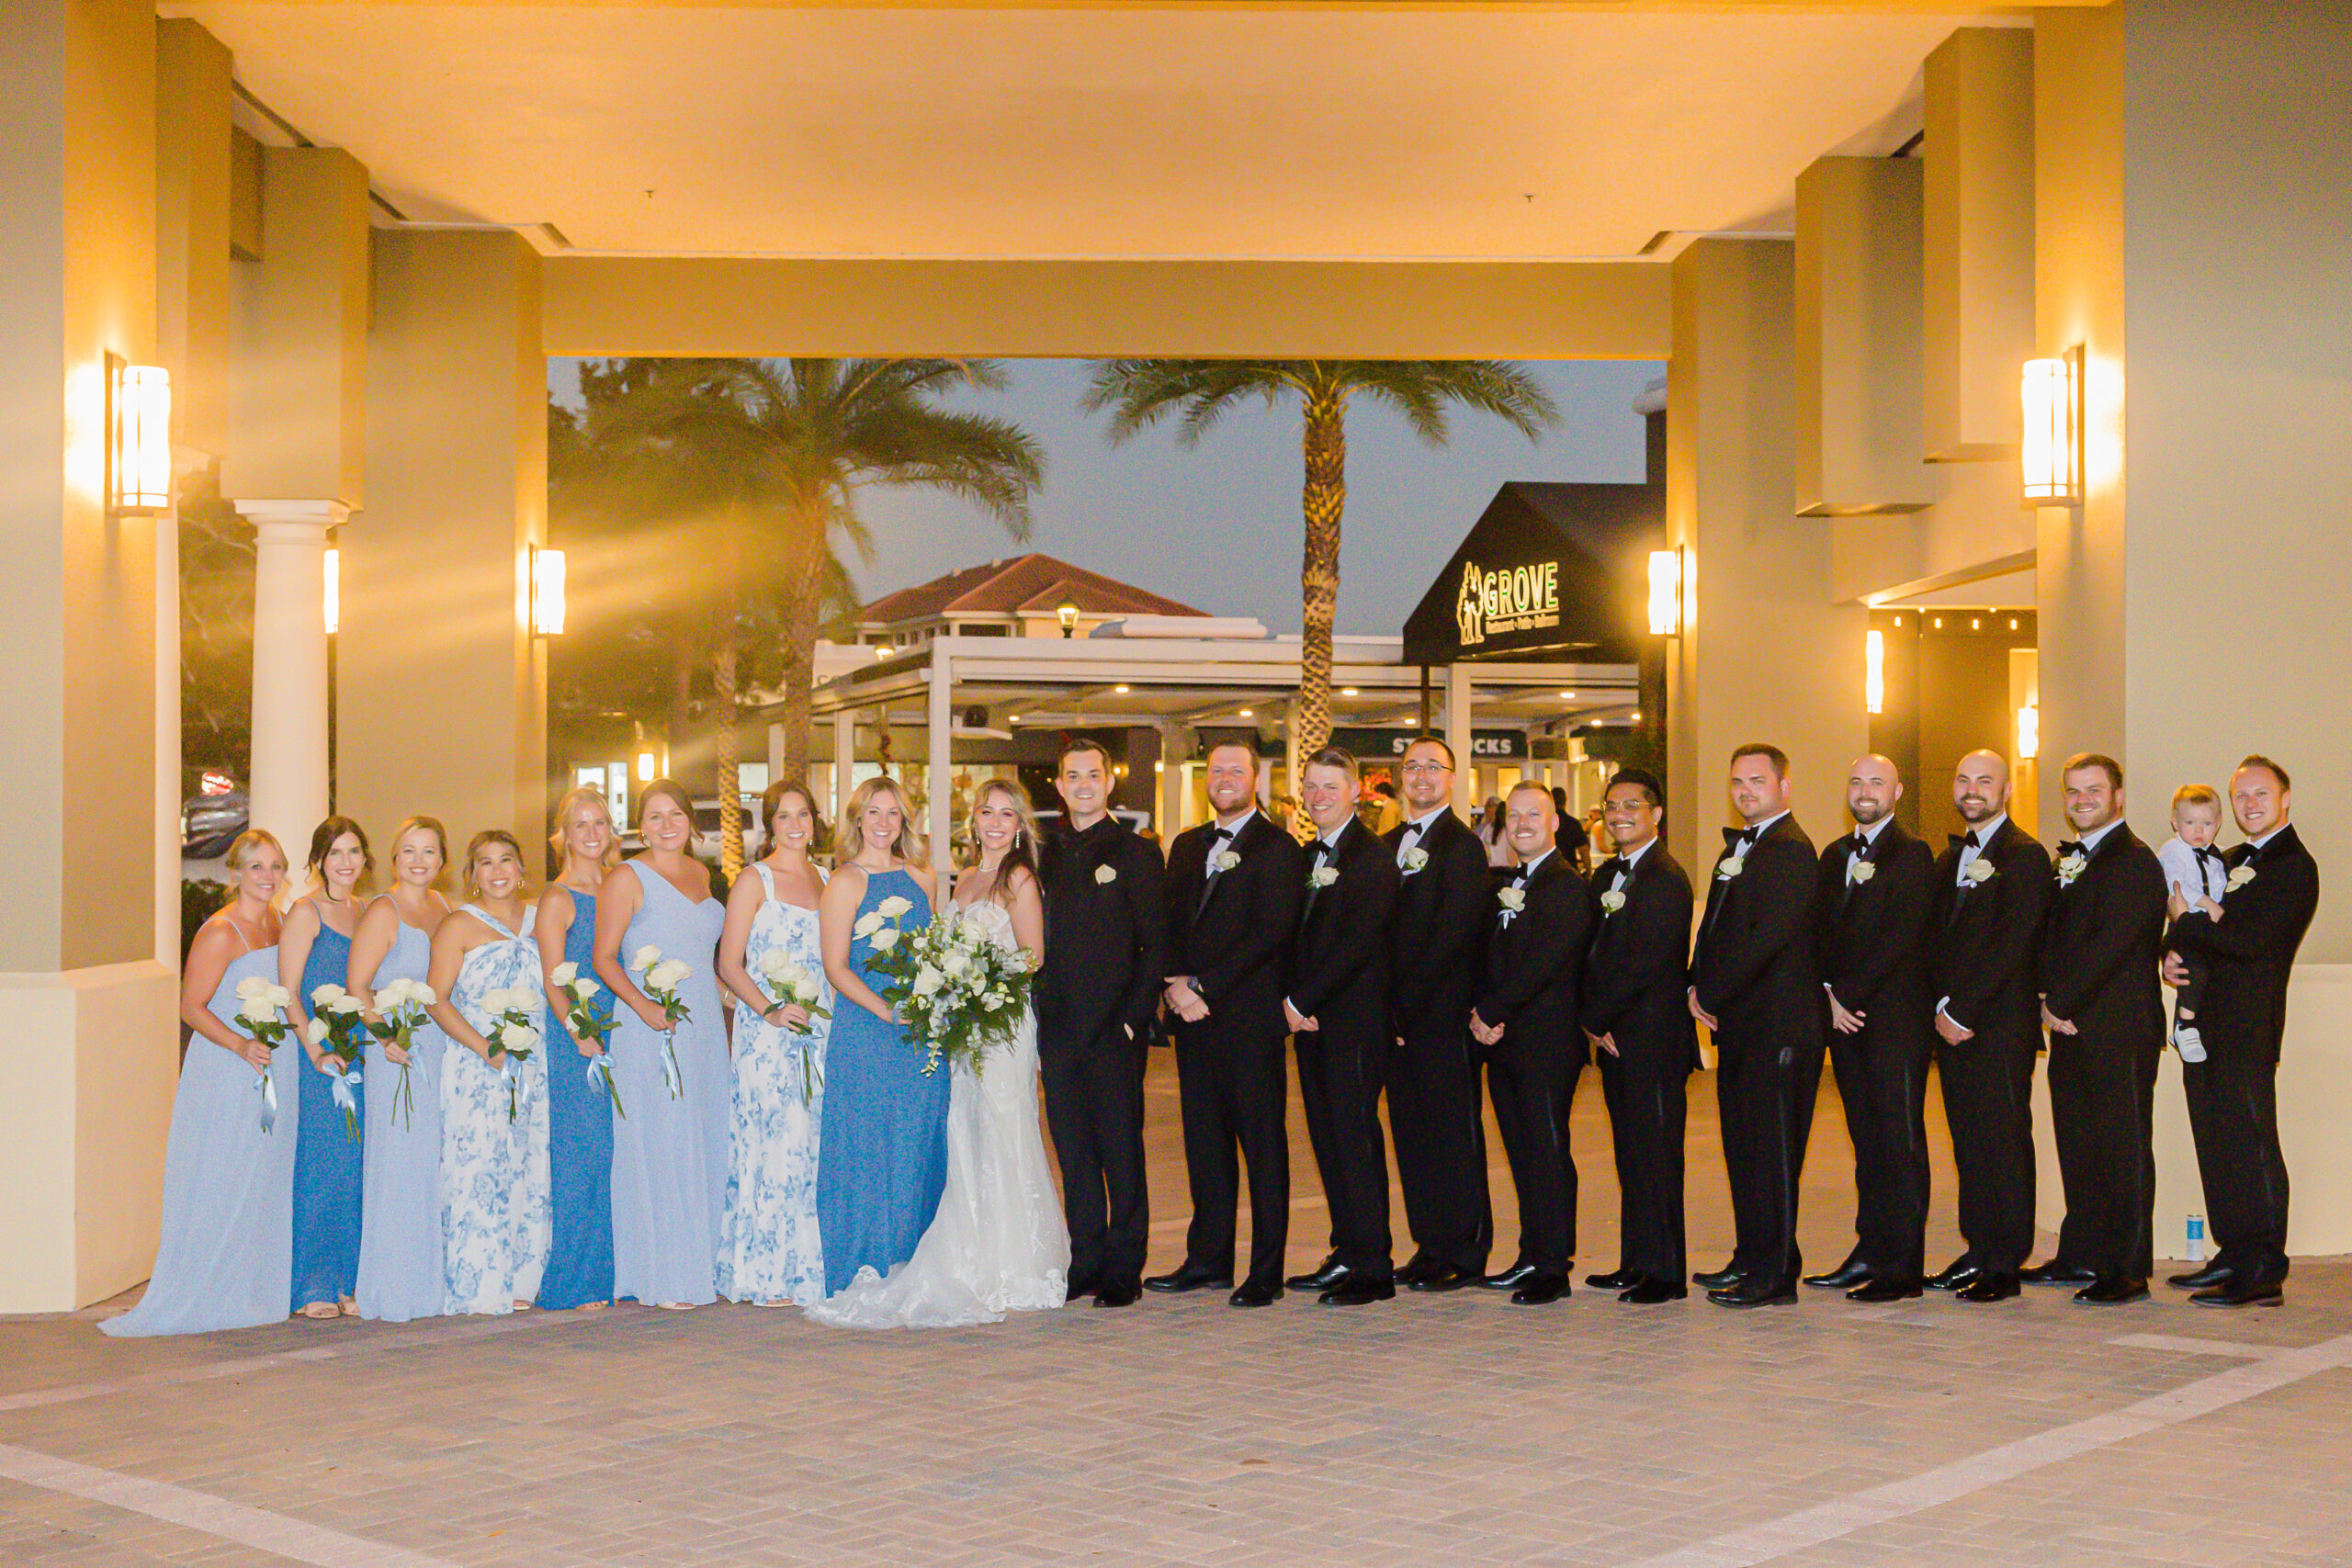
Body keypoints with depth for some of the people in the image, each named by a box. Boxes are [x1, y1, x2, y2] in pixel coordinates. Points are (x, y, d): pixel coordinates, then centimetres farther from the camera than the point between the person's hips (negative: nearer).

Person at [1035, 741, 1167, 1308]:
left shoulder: (1135, 853, -1)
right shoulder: (1046, 855, 13)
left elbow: (1155, 946, -3)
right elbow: (1039, 944, 17)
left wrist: (1135, 1015, -12)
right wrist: (1037, 1016, 7)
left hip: (1114, 1027, -5)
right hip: (1059, 1030, 5)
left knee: (1121, 1151, 0)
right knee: (1074, 1154, 9)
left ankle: (1123, 1270, 6)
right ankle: (1086, 1262, 17)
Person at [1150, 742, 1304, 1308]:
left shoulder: (1278, 849, -4)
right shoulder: (1186, 847, 17)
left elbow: (1271, 933, -12)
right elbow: (1170, 926, 14)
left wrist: (1204, 986, -15)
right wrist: (1173, 984, -5)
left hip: (1250, 1014, -6)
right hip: (1193, 1014, 6)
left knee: (1263, 1143, -2)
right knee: (1204, 1140, 10)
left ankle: (1266, 1271, 2)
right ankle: (1208, 1260, 18)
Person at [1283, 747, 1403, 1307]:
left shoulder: (1372, 858, -9)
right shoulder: (1308, 855, 16)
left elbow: (1358, 944, -17)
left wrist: (1302, 1001, -15)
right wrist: (1290, 1001, 0)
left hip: (1355, 1019, -8)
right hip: (1311, 1021, 8)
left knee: (1356, 1138, -7)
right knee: (1328, 1139, 11)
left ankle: (1373, 1268, -2)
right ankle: (1347, 1254, 19)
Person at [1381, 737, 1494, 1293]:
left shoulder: (1462, 845, -7)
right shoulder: (1389, 845, 16)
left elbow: (1454, 935, -14)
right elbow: (1385, 929, 15)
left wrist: (1406, 1003, -15)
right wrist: (1388, 1007, 4)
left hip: (1443, 1013, -7)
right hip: (1399, 1015, 7)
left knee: (1454, 1131, -2)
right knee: (1411, 1129, 10)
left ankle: (1465, 1254, 4)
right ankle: (1430, 1244, 18)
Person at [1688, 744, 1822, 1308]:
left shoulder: (1791, 850, -13)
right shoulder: (1737, 847, 19)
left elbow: (1767, 938, -20)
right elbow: (1715, 926, 20)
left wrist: (1711, 995, -14)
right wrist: (1698, 987, 4)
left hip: (1777, 1023, -9)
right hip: (1737, 1023, 10)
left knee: (1771, 1144, -5)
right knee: (1741, 1142, 14)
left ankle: (1774, 1273, 0)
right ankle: (1751, 1258, 23)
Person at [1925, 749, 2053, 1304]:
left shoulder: (2026, 857, -6)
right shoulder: (1949, 859, 19)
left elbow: (2012, 946, -14)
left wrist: (1961, 1011, -15)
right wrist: (1940, 1008, 0)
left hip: (2001, 1024, -7)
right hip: (1952, 1022, 7)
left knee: (2004, 1139, -5)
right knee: (1968, 1141, 9)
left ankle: (2005, 1264, -1)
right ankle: (1979, 1251, 17)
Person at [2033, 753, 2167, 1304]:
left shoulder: (2134, 861, -10)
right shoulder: (2069, 859, 18)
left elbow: (2110, 944, -18)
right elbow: (2053, 935, 18)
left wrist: (2060, 1004, -14)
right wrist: (2048, 1001, 2)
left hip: (2120, 1030, -9)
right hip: (2072, 1030, 9)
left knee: (2125, 1148, -4)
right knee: (2078, 1147, 13)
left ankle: (2129, 1269, 0)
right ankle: (2081, 1255, 21)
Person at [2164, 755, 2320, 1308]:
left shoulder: (2294, 867, -10)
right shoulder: (2234, 860, 19)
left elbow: (2251, 941, -20)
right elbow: (2186, 914, 19)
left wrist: (2189, 921, -7)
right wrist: (2172, 952, -3)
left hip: (2247, 1028, -9)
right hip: (2206, 1024, 9)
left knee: (2251, 1142, -8)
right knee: (2218, 1144, 12)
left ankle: (2263, 1273, -6)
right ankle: (2234, 1257, 20)